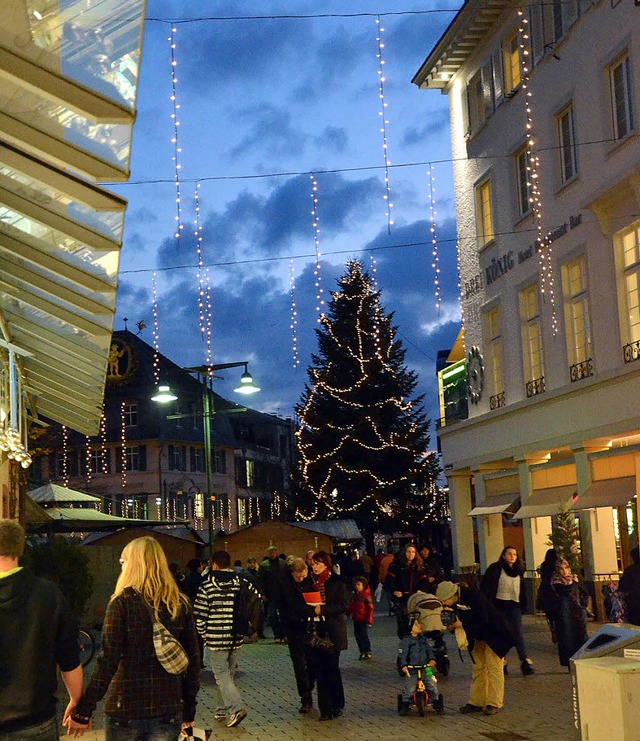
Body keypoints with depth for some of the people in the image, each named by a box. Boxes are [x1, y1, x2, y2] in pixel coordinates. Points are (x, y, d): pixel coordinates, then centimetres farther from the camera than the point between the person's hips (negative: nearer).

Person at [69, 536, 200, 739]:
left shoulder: (122, 602, -8)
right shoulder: (181, 604, 3)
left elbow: (107, 661, -14)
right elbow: (193, 661, 6)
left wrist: (84, 711, -11)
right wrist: (189, 710, 15)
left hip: (125, 708, -3)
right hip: (168, 711, 3)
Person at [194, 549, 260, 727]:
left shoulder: (207, 585, -8)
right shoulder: (242, 583, 2)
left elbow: (199, 614, -9)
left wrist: (204, 633, 7)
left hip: (216, 639, -4)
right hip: (236, 639, 5)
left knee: (221, 676, -1)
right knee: (229, 674, 18)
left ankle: (236, 708, -17)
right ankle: (222, 710, 27)